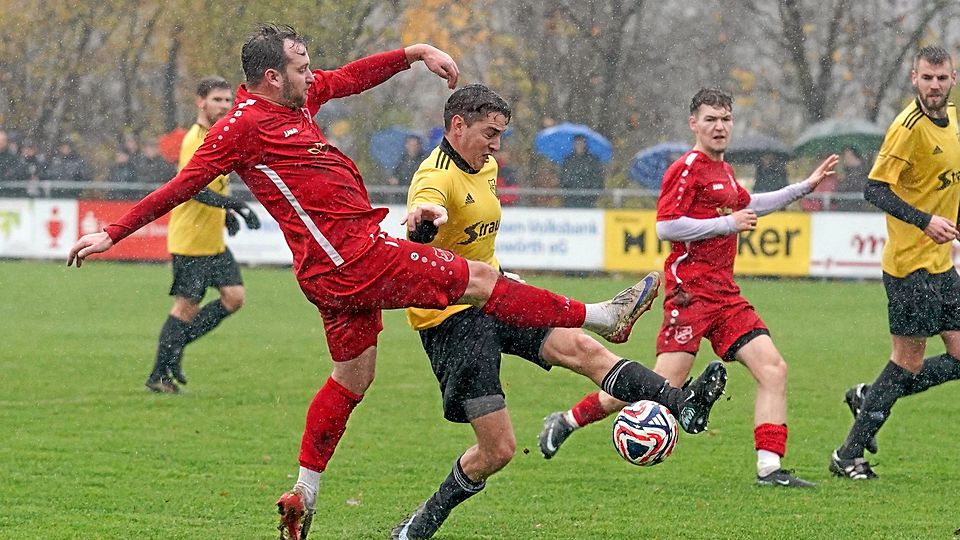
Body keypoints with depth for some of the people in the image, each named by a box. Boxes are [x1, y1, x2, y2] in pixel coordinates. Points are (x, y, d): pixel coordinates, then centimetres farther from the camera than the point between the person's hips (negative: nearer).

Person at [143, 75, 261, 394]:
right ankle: (158, 376, 6)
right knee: (187, 306, -5)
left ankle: (176, 346, 14)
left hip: (214, 242, 9)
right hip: (189, 240, -9)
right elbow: (195, 189, -28)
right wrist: (237, 206, -33)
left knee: (235, 297, 2)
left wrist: (227, 213, 15)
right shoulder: (195, 140, -17)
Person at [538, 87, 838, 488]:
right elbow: (666, 226, -18)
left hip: (724, 293, 9)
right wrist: (728, 223, -14)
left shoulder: (723, 172, 20)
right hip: (691, 290, -9)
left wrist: (806, 186, 42)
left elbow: (748, 206, 42)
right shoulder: (687, 169, -8)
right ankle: (567, 421, 3)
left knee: (773, 368, -5)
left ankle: (770, 467, -7)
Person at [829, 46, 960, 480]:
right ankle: (848, 457, 5)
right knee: (909, 362, -4)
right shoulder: (909, 127, -17)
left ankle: (867, 398, 21)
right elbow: (875, 189, -20)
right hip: (910, 264, -8)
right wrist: (925, 221, -29)